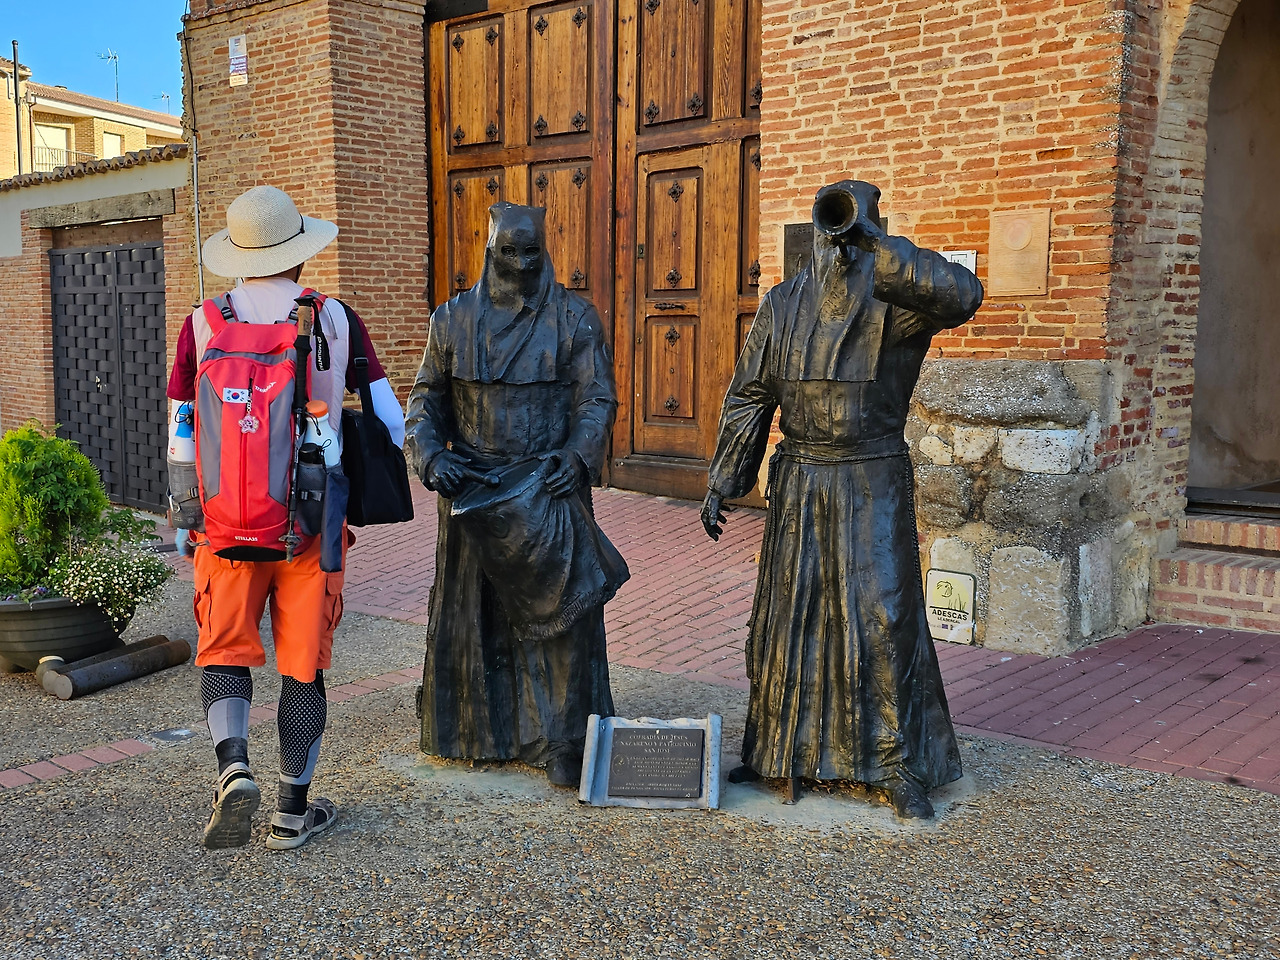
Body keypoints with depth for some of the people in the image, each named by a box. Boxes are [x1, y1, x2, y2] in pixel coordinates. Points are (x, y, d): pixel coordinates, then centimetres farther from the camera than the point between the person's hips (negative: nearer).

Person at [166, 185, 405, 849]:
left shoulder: (202, 325, -2)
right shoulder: (335, 320, -5)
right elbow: (391, 424, -1)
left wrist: (182, 522, 16)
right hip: (312, 522, 0)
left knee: (224, 651, 15)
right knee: (304, 665, 10)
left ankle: (233, 769, -7)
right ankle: (293, 811, 18)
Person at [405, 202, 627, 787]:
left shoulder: (575, 318, 0)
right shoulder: (454, 319, 6)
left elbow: (597, 398, -2)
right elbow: (426, 398, 10)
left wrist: (578, 456, -19)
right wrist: (430, 455, -8)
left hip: (548, 489, -2)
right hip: (472, 490, 3)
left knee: (558, 608, -6)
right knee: (473, 608, 11)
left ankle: (562, 741, 5)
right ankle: (476, 730, 29)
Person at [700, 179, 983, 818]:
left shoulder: (897, 303, -7)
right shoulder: (783, 305, 4)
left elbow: (962, 295, -29)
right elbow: (748, 398, 6)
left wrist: (874, 240, -30)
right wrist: (721, 483, 3)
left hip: (874, 485, -3)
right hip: (799, 484, 3)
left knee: (884, 619, -4)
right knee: (786, 617, 9)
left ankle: (898, 766, 10)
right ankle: (780, 753, 25)